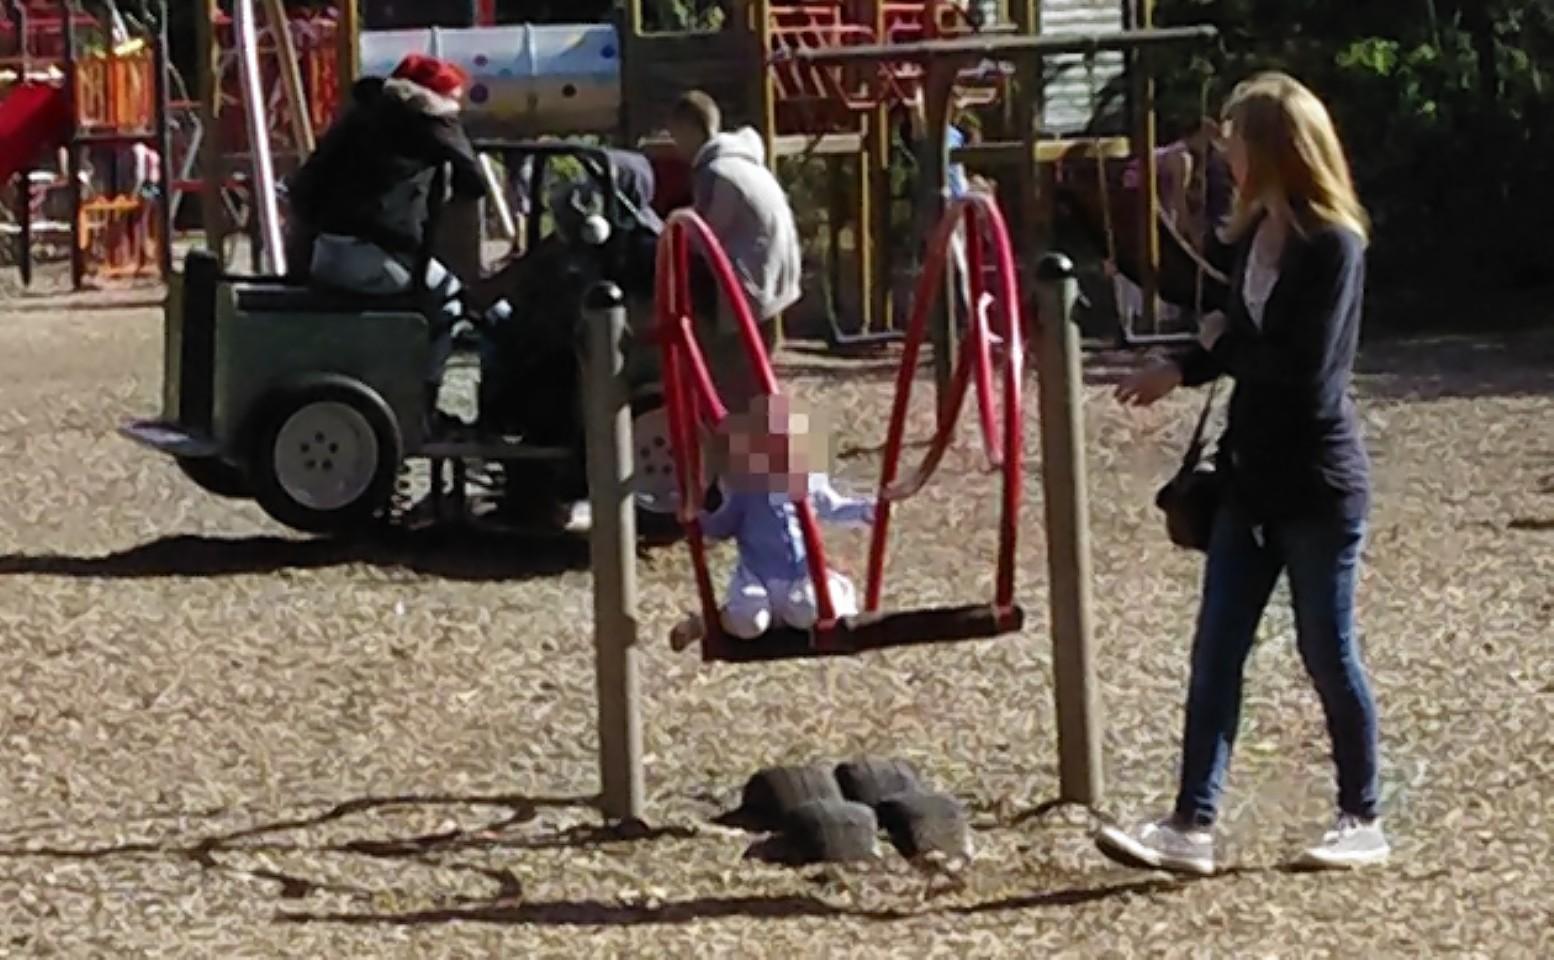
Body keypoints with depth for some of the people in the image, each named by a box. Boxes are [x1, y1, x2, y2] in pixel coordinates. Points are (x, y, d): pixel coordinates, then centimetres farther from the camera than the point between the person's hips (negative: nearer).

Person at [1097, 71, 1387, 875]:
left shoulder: (1331, 244, -17)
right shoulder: (1256, 233, 8)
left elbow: (1305, 368, -23)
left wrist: (1225, 345, -10)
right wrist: (1181, 370, 12)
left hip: (1319, 483, -8)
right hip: (1252, 477, 8)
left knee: (1328, 654, 4)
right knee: (1215, 651, 3)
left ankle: (1363, 821, 19)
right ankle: (1191, 826, 3)